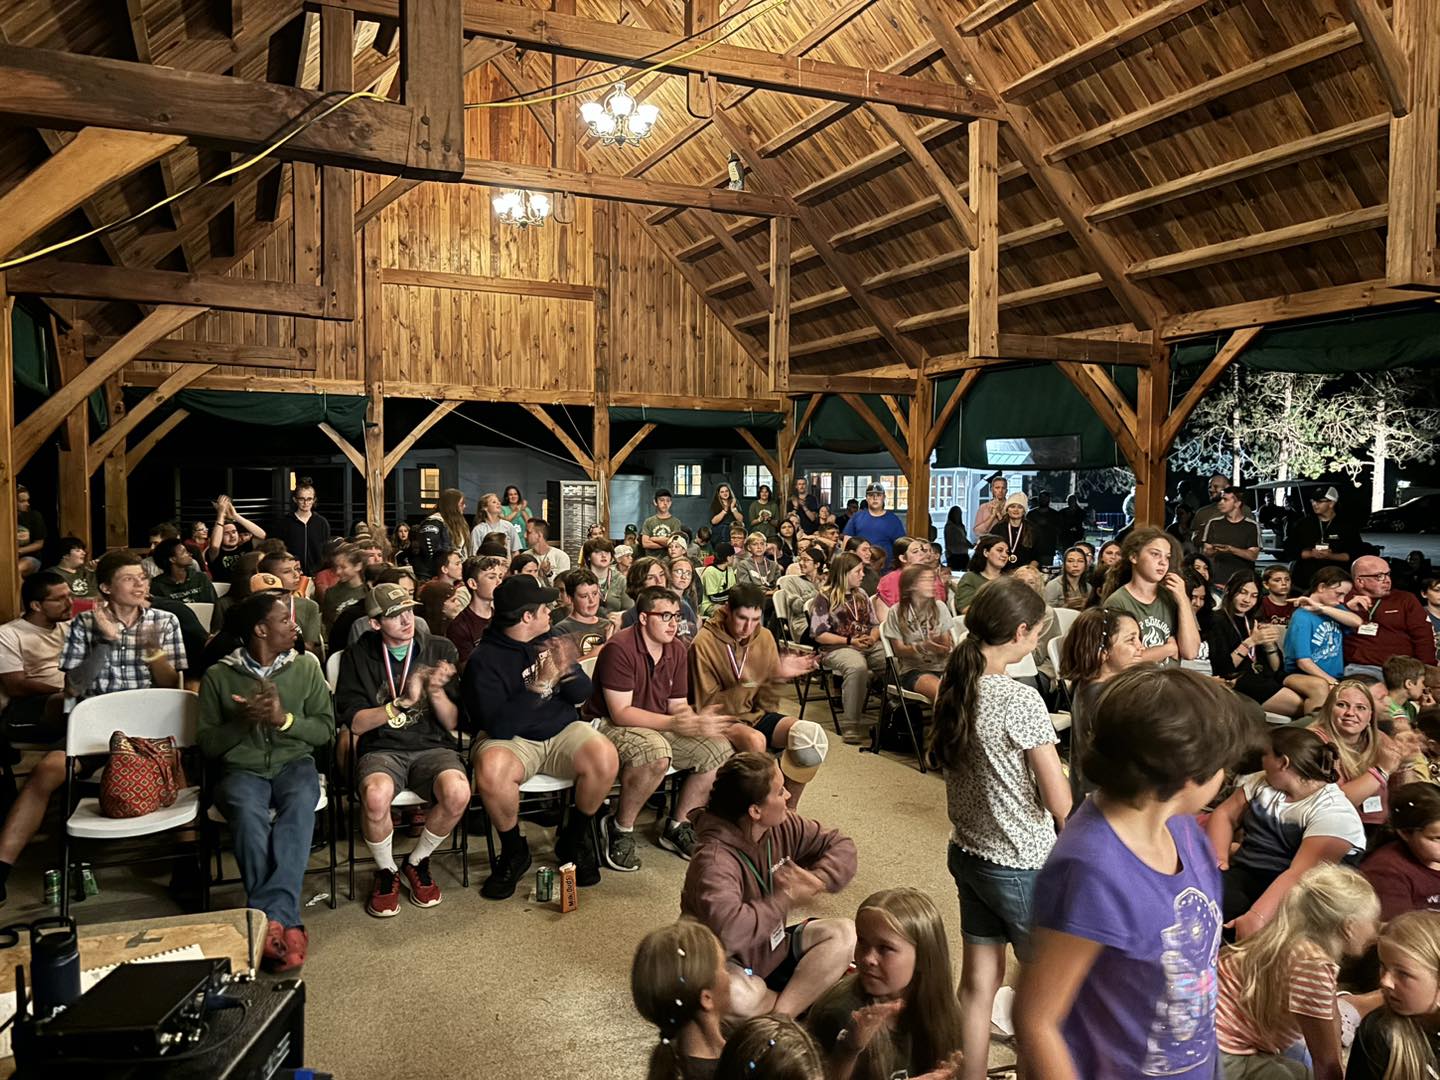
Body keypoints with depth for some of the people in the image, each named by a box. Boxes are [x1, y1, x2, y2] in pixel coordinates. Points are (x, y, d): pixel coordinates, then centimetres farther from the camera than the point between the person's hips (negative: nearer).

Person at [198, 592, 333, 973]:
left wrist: (284, 719, -11)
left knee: (300, 806, -35)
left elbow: (326, 731, 7)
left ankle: (270, 917, -41)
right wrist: (245, 721, -13)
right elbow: (206, 743, 5)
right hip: (242, 769, -1)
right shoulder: (219, 676, 7)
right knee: (248, 815, -36)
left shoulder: (305, 667, 11)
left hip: (294, 762, 1)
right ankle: (284, 921, -35)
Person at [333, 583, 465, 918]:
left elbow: (453, 723, 6)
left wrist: (436, 691, -14)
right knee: (376, 795, -36)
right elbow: (355, 723, 0)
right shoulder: (357, 657, 6)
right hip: (381, 749, -1)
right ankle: (386, 872, -4)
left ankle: (416, 863, 0)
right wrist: (402, 703, -14)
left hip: (432, 746, 1)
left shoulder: (440, 649, 7)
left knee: (457, 792, -32)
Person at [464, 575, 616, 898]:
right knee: (491, 769, -37)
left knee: (605, 757, -26)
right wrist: (541, 685, -24)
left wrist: (567, 672, -17)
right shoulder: (484, 659, -11)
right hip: (512, 739, -4)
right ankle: (513, 850, -7)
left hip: (562, 731, 4)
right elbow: (498, 725, -22)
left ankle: (574, 838, 2)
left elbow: (582, 694, 5)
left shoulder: (550, 640, 6)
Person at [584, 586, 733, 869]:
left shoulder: (676, 650, 4)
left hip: (658, 726, 8)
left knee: (719, 750, -8)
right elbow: (620, 713, -24)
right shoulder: (619, 649, -20)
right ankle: (619, 828, -15)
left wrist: (696, 720, -18)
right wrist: (674, 724, -31)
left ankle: (676, 826, 6)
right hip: (608, 725, -8)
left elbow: (678, 705, 6)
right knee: (656, 751, -39)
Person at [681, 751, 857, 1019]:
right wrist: (786, 900, -31)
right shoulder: (715, 860, -32)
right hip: (730, 963, -7)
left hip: (772, 945, 7)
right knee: (739, 996, -39)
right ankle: (803, 999, -6)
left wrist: (816, 879, -21)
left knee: (845, 933, -9)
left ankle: (781, 1015, -19)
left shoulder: (783, 827, -9)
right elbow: (727, 929, -46)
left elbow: (841, 846, 1)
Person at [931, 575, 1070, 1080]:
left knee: (978, 983, 16)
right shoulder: (1021, 700, -22)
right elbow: (1060, 803, -17)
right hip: (1021, 865, -6)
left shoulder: (955, 689, -1)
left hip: (968, 854, 6)